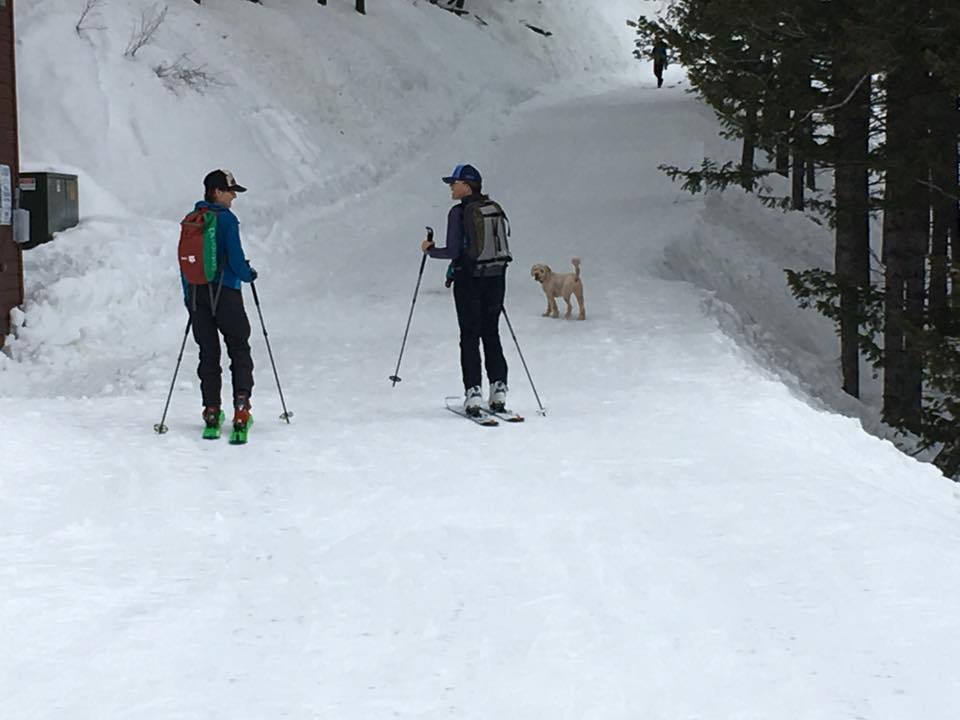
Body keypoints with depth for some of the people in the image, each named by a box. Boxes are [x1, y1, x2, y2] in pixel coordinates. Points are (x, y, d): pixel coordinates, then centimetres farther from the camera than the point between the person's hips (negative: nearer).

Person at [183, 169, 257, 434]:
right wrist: (249, 274, 7)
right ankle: (241, 402, -12)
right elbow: (235, 258, -14)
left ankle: (211, 409, 6)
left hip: (196, 293, 5)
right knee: (239, 349, 4)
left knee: (208, 353, 10)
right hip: (225, 292, -5)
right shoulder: (226, 219, -10)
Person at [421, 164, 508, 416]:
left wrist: (430, 249, 2)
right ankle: (498, 388, 10)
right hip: (496, 277, 5)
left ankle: (473, 392, -3)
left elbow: (453, 251, -15)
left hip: (469, 280, -5)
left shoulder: (459, 212, -12)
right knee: (491, 333, 14)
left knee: (470, 336, 1)